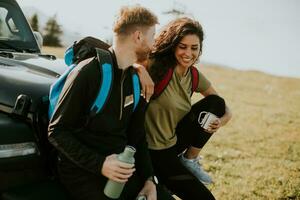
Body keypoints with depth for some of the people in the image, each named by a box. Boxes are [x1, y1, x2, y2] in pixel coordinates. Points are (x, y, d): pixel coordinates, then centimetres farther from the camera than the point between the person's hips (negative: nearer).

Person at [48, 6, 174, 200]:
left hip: (124, 166, 7)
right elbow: (57, 131, -12)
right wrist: (99, 164, -22)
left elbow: (137, 137, 12)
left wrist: (149, 179, 0)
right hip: (83, 171, -6)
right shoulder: (89, 73, -14)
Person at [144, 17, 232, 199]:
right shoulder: (157, 66, -19)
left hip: (174, 141, 6)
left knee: (215, 103, -9)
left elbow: (225, 110, 4)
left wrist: (220, 121, -18)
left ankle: (190, 160, 3)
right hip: (153, 151, -6)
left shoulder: (195, 77, -1)